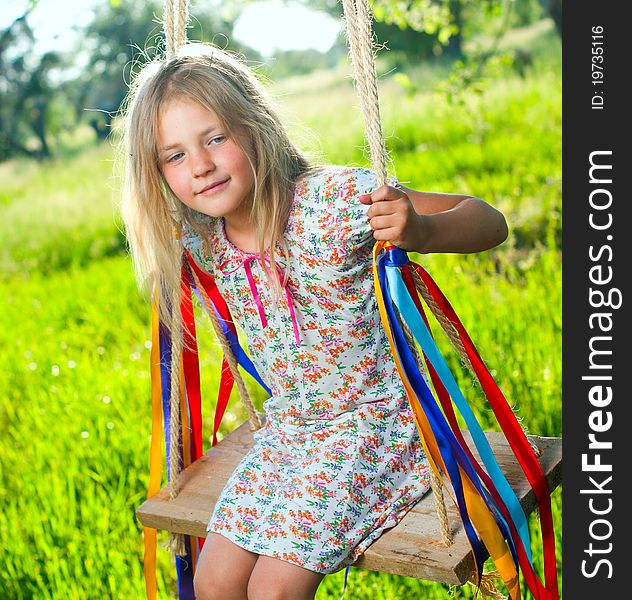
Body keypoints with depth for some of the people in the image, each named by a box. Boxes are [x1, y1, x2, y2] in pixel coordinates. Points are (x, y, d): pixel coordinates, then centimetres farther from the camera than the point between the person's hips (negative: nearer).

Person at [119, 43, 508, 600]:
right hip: (288, 428, 6)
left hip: (377, 419, -6)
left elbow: (490, 220, -23)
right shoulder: (200, 240, -4)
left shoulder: (336, 198, -24)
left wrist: (420, 230, -41)